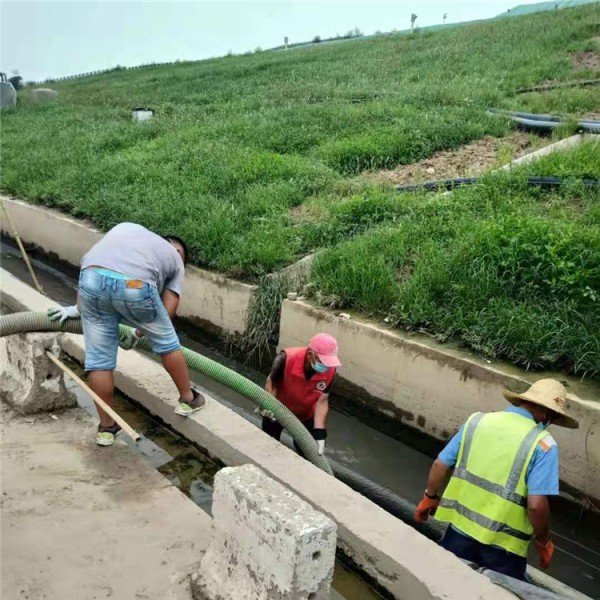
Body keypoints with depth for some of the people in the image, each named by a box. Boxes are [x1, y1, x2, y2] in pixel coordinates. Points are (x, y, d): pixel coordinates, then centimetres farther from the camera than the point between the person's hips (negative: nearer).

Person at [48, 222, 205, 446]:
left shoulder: (126, 227, 38)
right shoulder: (176, 261, 30)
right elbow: (168, 310, 20)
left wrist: (78, 308, 33)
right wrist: (138, 334, 33)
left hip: (92, 277, 3)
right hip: (134, 285, -2)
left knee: (99, 358, 16)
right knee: (167, 342, 23)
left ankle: (107, 427, 29)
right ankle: (188, 399, 40)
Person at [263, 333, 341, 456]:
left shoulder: (330, 370, -30)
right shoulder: (287, 358, -38)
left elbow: (322, 401, -20)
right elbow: (272, 382, -20)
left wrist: (319, 433, -27)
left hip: (306, 415, 1)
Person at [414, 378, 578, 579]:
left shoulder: (477, 420, -1)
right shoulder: (542, 444, -13)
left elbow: (440, 465, 3)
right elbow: (536, 505, -19)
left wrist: (430, 497, 19)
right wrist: (543, 542, -1)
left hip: (460, 530, 3)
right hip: (503, 545, -3)